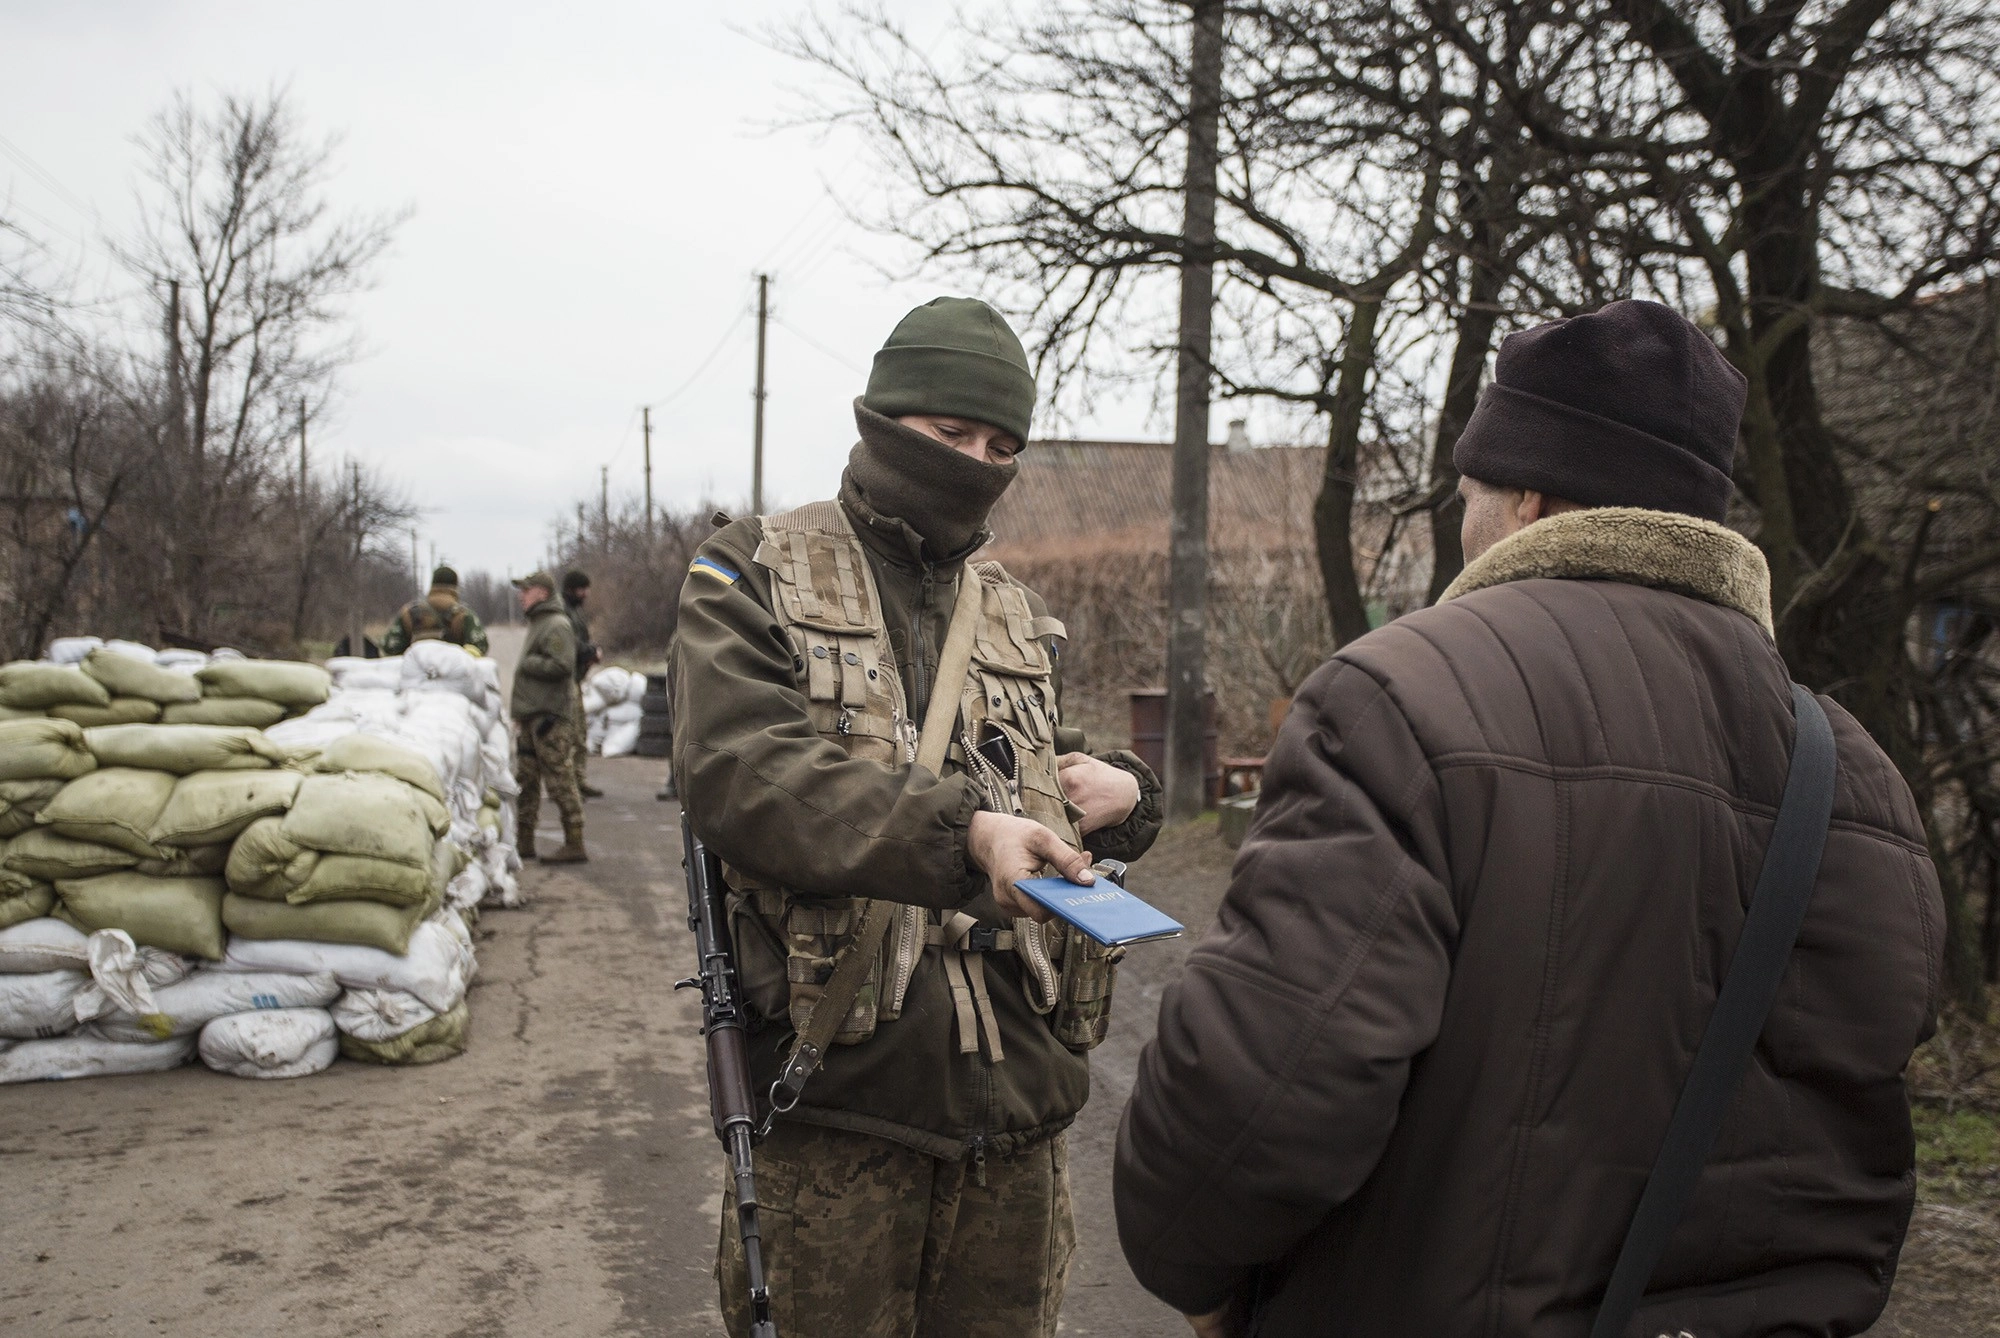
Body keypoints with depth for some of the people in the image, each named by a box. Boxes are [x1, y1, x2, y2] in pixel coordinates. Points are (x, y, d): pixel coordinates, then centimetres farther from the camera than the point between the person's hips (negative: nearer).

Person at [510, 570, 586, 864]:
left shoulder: (557, 625, -12)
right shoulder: (538, 624, 21)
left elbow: (561, 666, -24)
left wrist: (526, 664, -12)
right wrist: (518, 711, 23)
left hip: (550, 718, -11)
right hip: (531, 718, 11)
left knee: (561, 782, -8)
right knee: (525, 779, 14)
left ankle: (574, 845, -5)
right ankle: (524, 841, 22)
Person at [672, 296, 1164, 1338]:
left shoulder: (1018, 617, 16)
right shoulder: (756, 578, 1)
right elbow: (739, 774, -16)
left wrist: (1125, 799, 1)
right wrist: (961, 832, -30)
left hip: (1016, 1109, 5)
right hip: (834, 1105, -4)